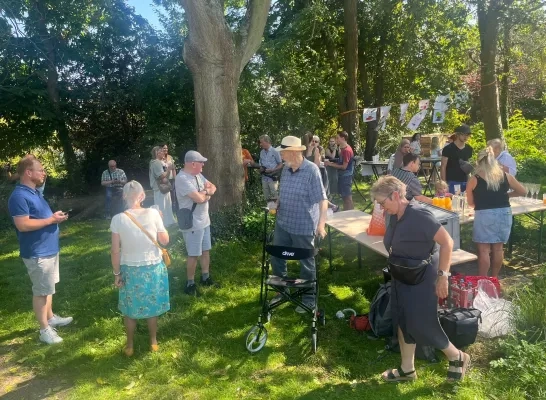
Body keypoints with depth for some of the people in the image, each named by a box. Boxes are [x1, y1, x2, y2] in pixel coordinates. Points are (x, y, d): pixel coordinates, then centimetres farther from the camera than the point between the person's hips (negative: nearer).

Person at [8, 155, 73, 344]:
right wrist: (51, 219, -22)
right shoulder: (19, 196, -21)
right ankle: (44, 329, 13)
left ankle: (50, 317, 37)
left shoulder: (34, 192, 11)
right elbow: (23, 225, -28)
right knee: (41, 291, 1)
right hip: (37, 253, -10)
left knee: (49, 287, 22)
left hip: (49, 249, 10)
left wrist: (55, 216, 8)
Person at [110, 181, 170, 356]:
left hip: (130, 270, 0)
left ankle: (130, 346, 34)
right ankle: (153, 342, 36)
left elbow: (115, 251, -10)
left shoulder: (118, 219, -14)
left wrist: (117, 273, 3)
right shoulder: (153, 213, -15)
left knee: (130, 310, 19)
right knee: (152, 307, 20)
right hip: (153, 268, 1)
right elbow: (165, 240, -7)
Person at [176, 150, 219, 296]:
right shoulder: (183, 178, -23)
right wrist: (207, 193, -7)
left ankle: (206, 278, 33)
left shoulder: (198, 175, 7)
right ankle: (190, 284, 15)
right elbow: (199, 198, -29)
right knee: (194, 254, 1)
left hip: (204, 220, 9)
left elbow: (213, 187, 11)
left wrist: (205, 191, -11)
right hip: (192, 224, -9)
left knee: (205, 250, 18)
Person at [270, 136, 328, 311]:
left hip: (303, 227, -7)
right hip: (282, 224, 7)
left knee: (306, 264, 9)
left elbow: (322, 199, -19)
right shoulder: (286, 169, 4)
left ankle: (308, 299, 27)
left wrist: (321, 223, -28)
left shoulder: (311, 170, -17)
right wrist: (276, 205, 3)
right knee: (276, 258, 17)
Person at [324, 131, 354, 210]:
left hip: (346, 176, -10)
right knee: (344, 196, 16)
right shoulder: (343, 149, 10)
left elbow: (344, 166, -19)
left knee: (347, 197, -3)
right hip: (342, 175, 10)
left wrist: (330, 164, -14)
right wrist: (331, 163, 5)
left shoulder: (346, 150, -19)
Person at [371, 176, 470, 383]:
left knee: (421, 325, 0)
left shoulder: (419, 215, -24)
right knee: (402, 322, 13)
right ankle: (407, 369, 28)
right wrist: (395, 270, 15)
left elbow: (447, 242, -24)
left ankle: (457, 357, 25)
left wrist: (442, 275, -23)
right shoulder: (395, 217, 1)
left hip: (423, 279, -8)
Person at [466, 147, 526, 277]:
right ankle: (494, 279, 26)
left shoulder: (474, 180, -5)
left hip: (484, 215, -4)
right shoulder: (505, 176, 3)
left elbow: (471, 203, 5)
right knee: (498, 248, 14)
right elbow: (522, 191, 14)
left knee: (484, 250, 1)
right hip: (504, 213, 4)